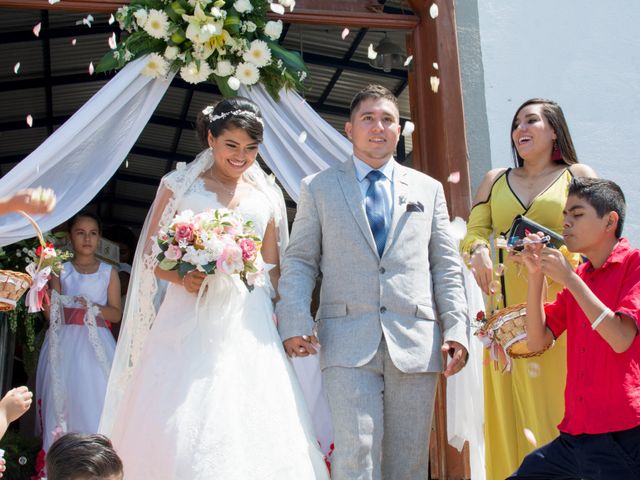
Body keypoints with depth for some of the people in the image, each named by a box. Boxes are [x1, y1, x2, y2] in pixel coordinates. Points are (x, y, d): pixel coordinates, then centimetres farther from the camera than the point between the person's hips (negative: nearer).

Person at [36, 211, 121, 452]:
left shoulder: (109, 272, 12)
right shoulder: (60, 270, 10)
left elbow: (116, 314, 7)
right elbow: (51, 314, 2)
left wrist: (93, 307, -11)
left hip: (96, 346, 0)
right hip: (64, 344, 0)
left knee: (95, 400, -8)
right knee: (62, 399, -7)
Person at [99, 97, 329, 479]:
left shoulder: (268, 195, 13)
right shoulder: (181, 185, 7)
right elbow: (150, 254, 6)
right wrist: (181, 277, -13)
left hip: (249, 323, 2)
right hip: (190, 322, -2)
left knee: (251, 426, -4)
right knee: (180, 428, -6)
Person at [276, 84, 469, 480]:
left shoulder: (428, 189, 17)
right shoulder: (318, 188, 12)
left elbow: (446, 266, 13)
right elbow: (299, 261, 7)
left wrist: (456, 328, 2)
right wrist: (295, 323, -7)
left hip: (416, 342, 2)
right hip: (348, 342, -2)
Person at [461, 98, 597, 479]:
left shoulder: (578, 175, 8)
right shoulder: (495, 180, 19)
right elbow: (474, 232, 10)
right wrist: (478, 252, -13)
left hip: (559, 308, -3)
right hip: (507, 310, 3)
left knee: (559, 404, -5)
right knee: (512, 408, 0)